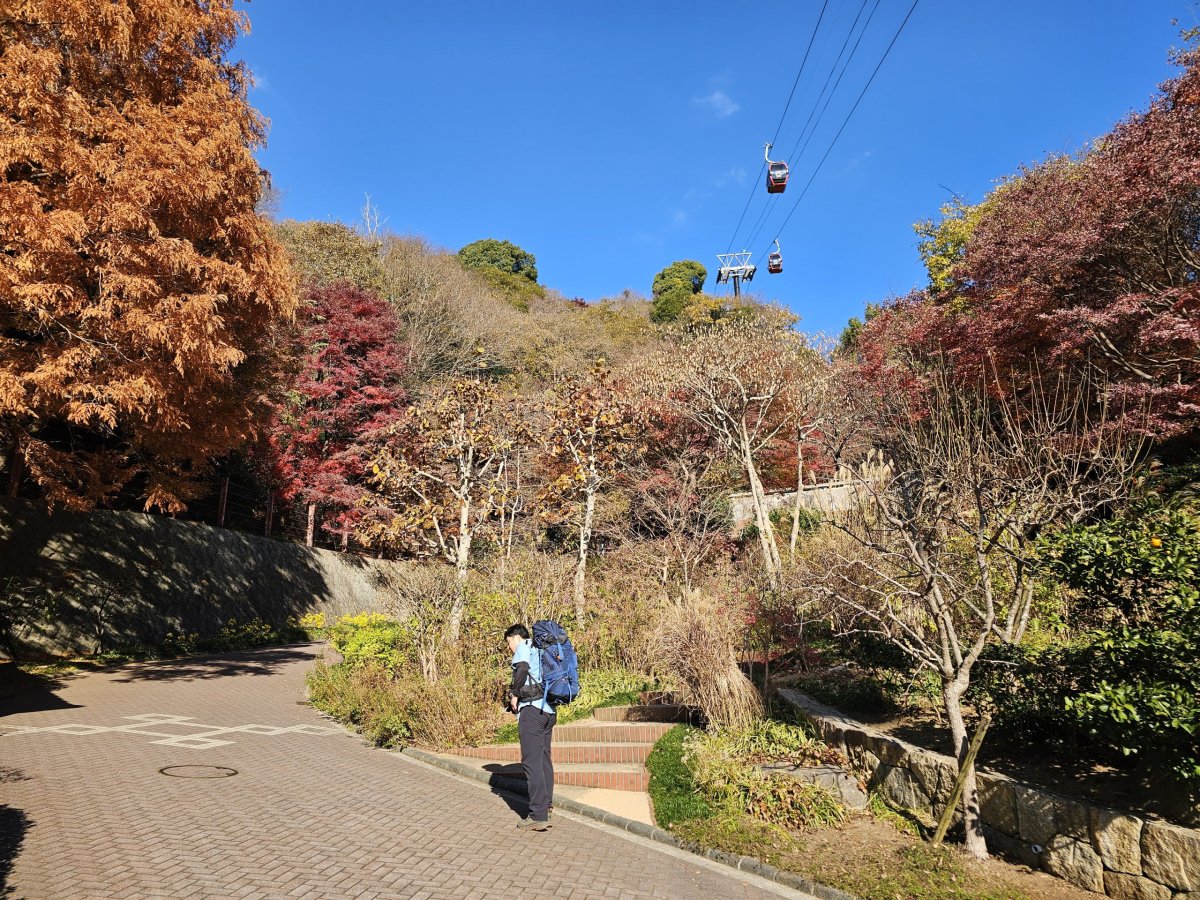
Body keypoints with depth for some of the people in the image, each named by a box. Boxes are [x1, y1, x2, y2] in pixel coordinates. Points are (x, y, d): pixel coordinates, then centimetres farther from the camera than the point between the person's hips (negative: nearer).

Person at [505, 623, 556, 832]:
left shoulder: (524, 647, 3)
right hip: (549, 710, 9)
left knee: (531, 761, -8)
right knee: (544, 759, 16)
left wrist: (514, 694, -7)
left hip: (531, 708, -9)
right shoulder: (540, 652, 27)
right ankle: (546, 805, 24)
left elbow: (522, 667, -19)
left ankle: (538, 816, -10)